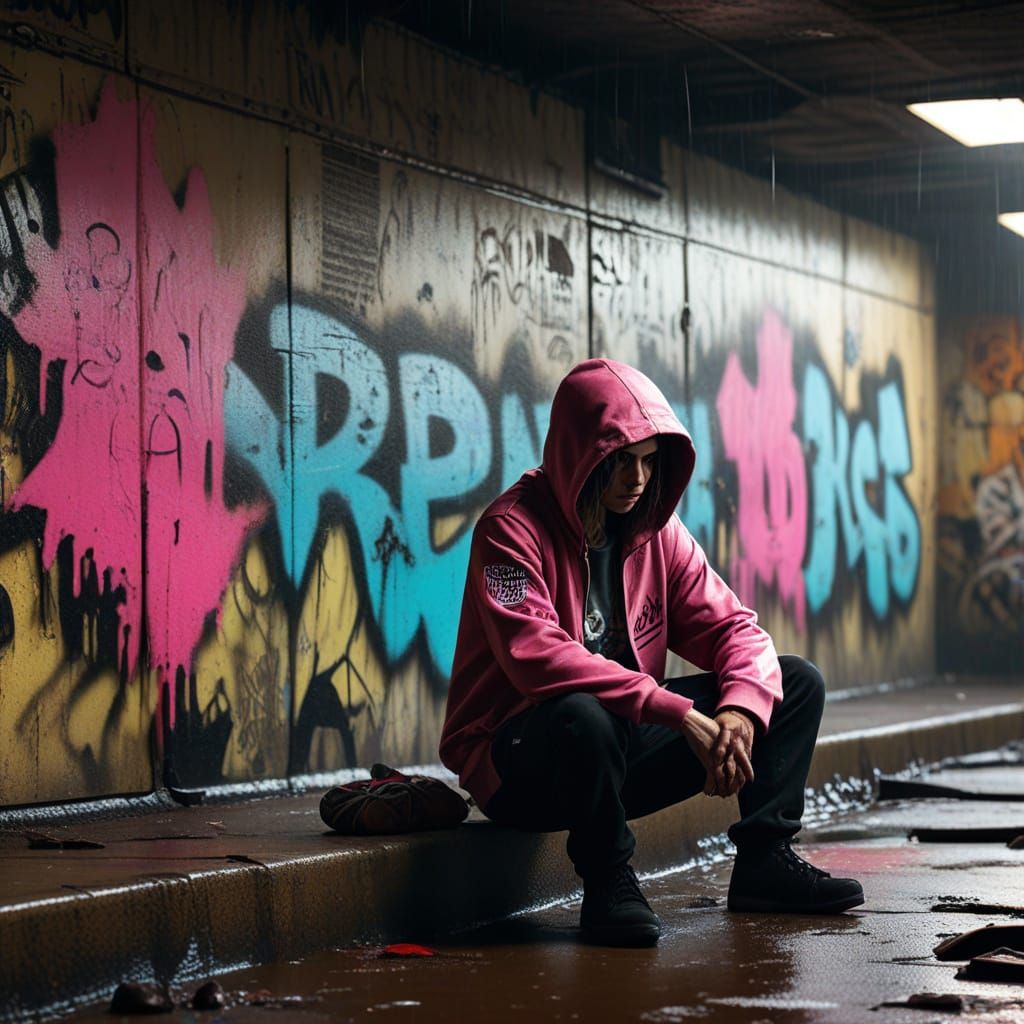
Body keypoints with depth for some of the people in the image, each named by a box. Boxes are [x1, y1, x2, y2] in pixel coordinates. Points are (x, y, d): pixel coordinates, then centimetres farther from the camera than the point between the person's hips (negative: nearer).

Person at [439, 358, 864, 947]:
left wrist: (741, 707, -21)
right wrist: (677, 711, -34)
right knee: (583, 716, -43)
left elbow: (733, 627, 3)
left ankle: (764, 860, 2)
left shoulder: (655, 530, 5)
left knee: (798, 683, 3)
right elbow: (537, 657, -30)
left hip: (625, 750, 7)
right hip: (519, 767, -7)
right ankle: (608, 884, -18)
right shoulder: (512, 530, -16)